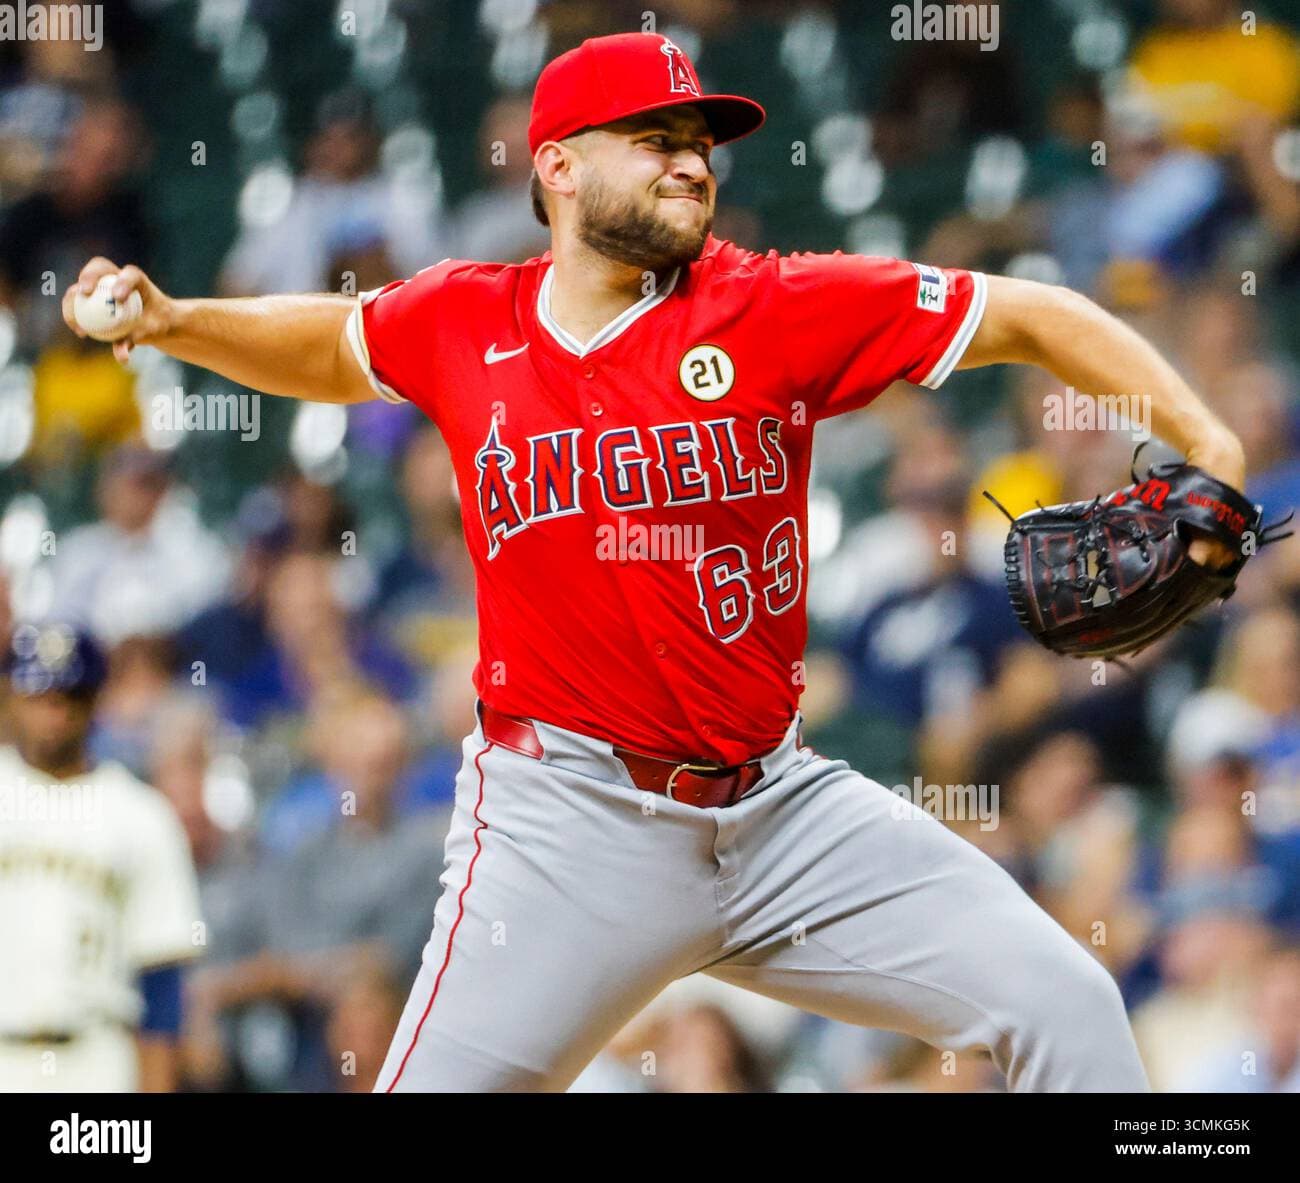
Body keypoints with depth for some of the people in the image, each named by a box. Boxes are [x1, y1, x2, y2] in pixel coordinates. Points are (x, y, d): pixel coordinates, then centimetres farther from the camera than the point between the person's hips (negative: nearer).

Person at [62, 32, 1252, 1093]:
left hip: (782, 807, 1)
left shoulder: (776, 308, -3)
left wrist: (1209, 450, -13)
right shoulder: (461, 323, 4)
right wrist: (172, 323, 12)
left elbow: (1033, 318, -2)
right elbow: (328, 346, 27)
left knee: (1064, 1004, -6)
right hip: (568, 822, -1)